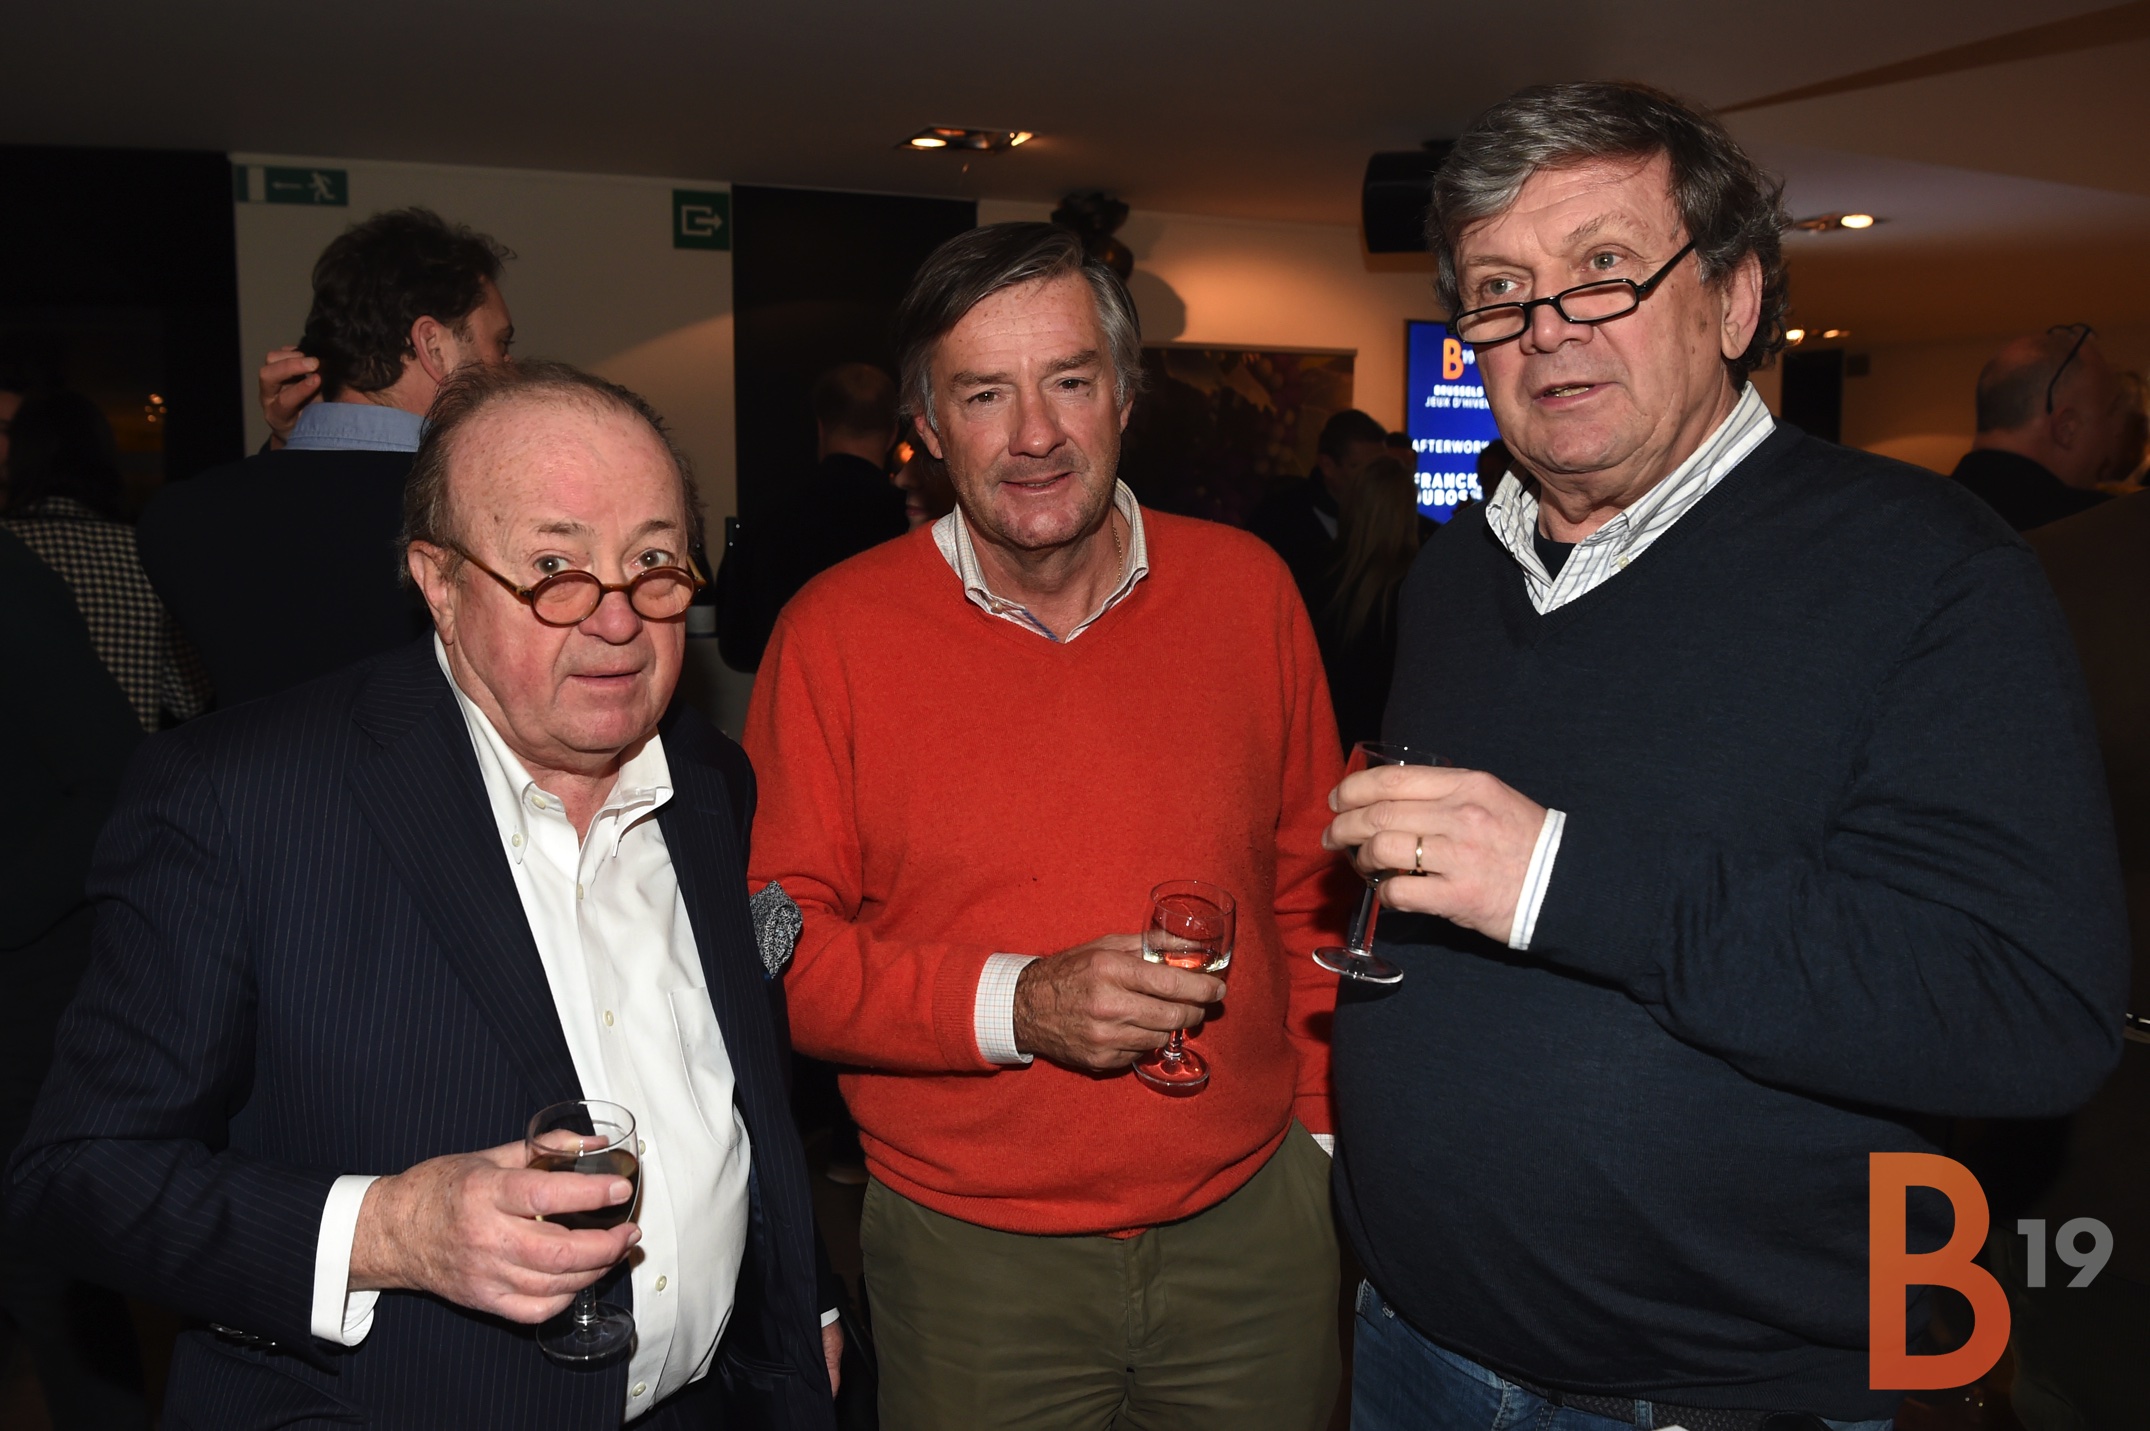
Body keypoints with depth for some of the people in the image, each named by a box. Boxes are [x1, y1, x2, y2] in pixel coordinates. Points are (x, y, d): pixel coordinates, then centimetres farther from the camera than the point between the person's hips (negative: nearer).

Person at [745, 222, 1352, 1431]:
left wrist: (1328, 1123, 7)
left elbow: (1310, 888, 7)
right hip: (970, 1252, -2)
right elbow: (779, 944, -7)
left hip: (1252, 1220, 2)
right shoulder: (835, 633, -10)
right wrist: (1012, 1005, -20)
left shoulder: (1247, 587, -2)